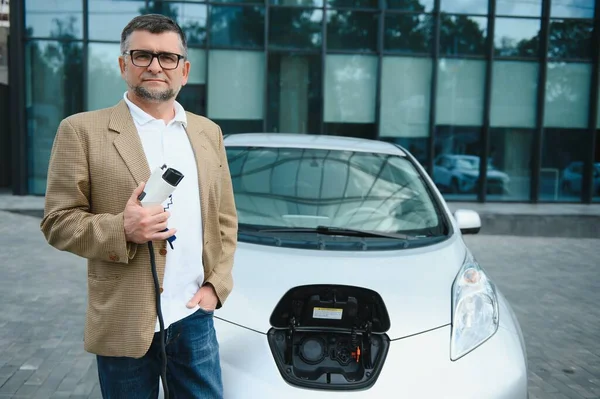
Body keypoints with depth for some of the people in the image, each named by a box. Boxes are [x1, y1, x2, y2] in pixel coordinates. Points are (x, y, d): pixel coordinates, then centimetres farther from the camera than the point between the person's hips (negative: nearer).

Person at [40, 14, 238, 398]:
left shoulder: (209, 132, 9)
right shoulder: (83, 131, -4)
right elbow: (58, 221, -4)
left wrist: (217, 284, 1)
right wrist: (121, 229, -21)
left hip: (196, 317, 4)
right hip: (125, 324, -3)